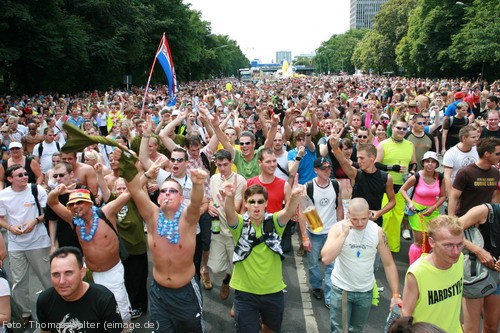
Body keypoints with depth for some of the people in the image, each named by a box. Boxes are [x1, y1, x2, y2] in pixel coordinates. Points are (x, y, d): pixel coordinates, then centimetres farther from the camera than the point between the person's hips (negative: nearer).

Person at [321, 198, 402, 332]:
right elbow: (326, 259, -28)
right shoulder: (338, 228, -17)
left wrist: (396, 294, -9)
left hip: (366, 291, 2)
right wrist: (344, 234, -31)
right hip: (341, 289, -2)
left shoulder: (378, 232, -12)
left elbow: (389, 264, -5)